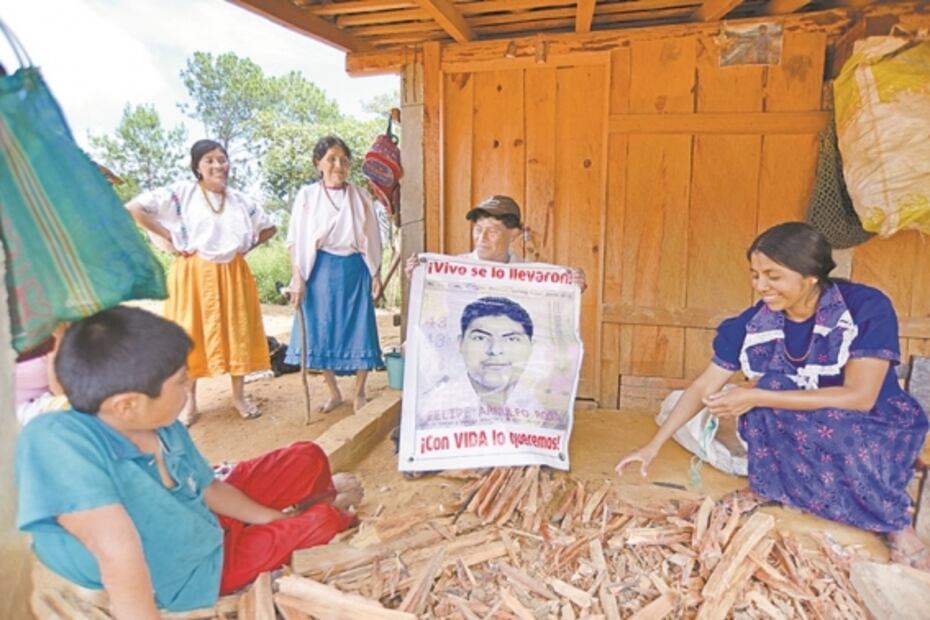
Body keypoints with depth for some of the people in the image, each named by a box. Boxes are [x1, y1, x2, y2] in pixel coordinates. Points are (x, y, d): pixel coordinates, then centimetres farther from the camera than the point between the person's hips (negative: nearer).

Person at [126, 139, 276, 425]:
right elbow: (133, 208, -9)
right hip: (193, 274, -3)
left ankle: (239, 396, 20)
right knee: (191, 335, 3)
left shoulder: (240, 200, 8)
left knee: (237, 332, 6)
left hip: (232, 275, 3)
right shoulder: (181, 193, -4)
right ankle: (189, 402, 16)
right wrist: (166, 238, -8)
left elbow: (269, 227, 19)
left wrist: (246, 247, 5)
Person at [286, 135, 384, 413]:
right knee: (322, 331, 5)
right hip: (322, 270, 0)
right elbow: (296, 240, 1)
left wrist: (375, 274, 2)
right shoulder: (307, 195, 2)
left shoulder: (361, 197, 5)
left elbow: (372, 239, 8)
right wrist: (297, 278, -6)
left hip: (355, 270, 0)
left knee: (359, 330, 2)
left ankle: (359, 393, 19)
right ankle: (333, 392, 23)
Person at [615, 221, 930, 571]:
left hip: (877, 429, -3)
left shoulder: (867, 308, -23)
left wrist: (756, 399, -34)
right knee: (770, 389, -27)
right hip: (800, 433, 3)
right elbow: (703, 387, -9)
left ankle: (895, 523, -10)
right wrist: (654, 445, -13)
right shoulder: (754, 323, -13)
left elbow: (860, 397, -29)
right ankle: (772, 487, -5)